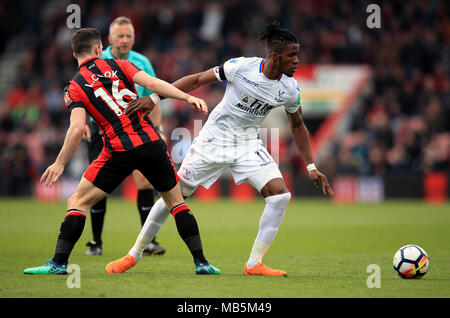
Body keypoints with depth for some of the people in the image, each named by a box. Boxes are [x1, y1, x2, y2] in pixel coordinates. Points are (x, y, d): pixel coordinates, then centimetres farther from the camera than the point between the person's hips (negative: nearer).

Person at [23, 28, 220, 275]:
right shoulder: (119, 65, 10)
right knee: (176, 201, 18)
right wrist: (188, 97, -8)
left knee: (78, 202, 10)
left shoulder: (75, 87, 5)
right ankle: (201, 262, 10)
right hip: (151, 143, 2)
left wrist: (60, 164, -3)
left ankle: (58, 262, 1)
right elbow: (152, 83, -5)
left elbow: (77, 128, -8)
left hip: (118, 151, -2)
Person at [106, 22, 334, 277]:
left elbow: (297, 125, 9)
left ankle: (255, 264, -7)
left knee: (281, 195, -16)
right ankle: (135, 253, 15)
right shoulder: (242, 67, -21)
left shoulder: (290, 90, -9)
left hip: (248, 144, 3)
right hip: (215, 138, -3)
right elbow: (197, 80, -11)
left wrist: (311, 167, 8)